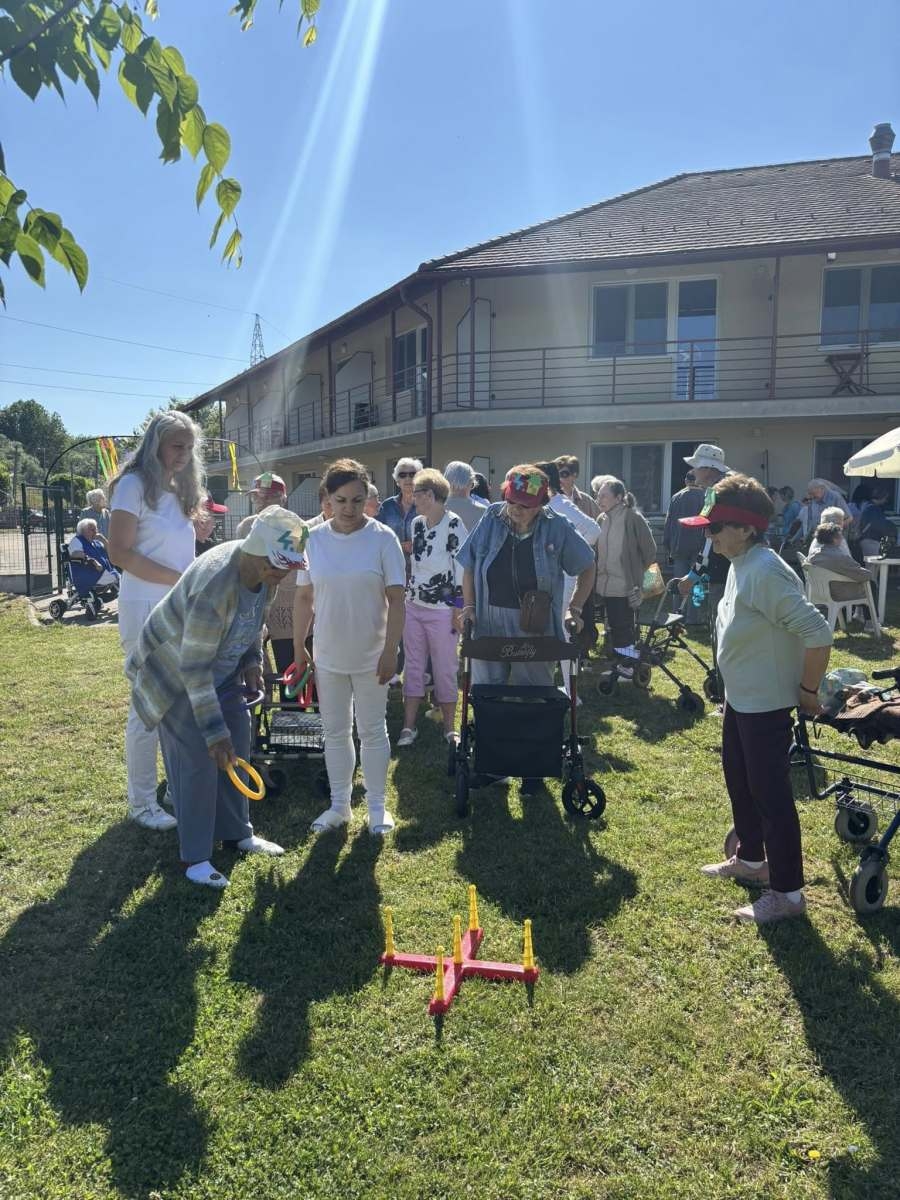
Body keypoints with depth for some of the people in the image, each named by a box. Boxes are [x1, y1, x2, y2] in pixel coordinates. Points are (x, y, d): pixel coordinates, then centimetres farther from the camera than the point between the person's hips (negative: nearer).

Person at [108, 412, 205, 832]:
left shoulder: (178, 491, 17)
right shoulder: (134, 485, -7)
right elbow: (120, 552, -16)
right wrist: (179, 579, -17)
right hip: (147, 609, -8)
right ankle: (141, 803, 11)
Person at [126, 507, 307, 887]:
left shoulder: (265, 570, -15)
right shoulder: (214, 587, -39)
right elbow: (194, 668, -32)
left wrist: (252, 661, -8)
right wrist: (213, 732, -29)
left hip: (222, 666, 8)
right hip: (175, 671, -8)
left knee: (236, 748, 10)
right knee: (198, 759, -8)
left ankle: (237, 833, 26)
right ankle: (194, 858, 6)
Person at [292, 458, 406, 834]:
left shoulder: (383, 538, -9)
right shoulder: (313, 539, -1)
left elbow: (396, 598, -9)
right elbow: (303, 597, 5)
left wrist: (390, 650, -14)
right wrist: (298, 646, 5)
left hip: (370, 655, -3)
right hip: (327, 656, 3)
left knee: (372, 731, 8)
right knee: (335, 732, 14)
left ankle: (377, 806, 23)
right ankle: (339, 804, 28)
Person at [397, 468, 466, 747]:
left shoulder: (453, 525, -13)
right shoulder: (416, 524, 9)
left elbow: (463, 568, -13)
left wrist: (459, 608, -14)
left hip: (442, 610, -6)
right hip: (414, 606, 6)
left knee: (445, 669, 4)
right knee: (413, 666, 10)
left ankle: (449, 727, 18)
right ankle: (409, 726, 17)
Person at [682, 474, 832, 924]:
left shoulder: (765, 572, -26)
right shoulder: (740, 564, 4)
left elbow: (817, 633, -30)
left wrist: (808, 690, -19)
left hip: (766, 703, -10)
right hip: (740, 697, 10)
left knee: (770, 795, 1)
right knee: (738, 781, 22)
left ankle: (787, 893, 16)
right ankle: (750, 860, 42)